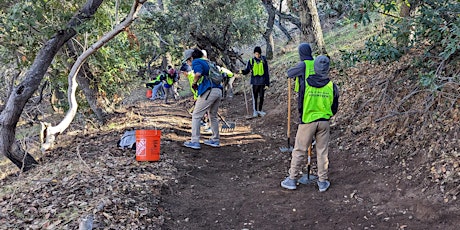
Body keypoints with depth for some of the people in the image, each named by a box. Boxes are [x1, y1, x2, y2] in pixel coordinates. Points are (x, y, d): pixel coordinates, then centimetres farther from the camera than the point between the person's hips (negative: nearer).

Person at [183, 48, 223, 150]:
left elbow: (198, 73, -21)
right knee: (213, 116, 21)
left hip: (208, 91, -8)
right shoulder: (206, 62, 25)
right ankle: (215, 140, 28)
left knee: (196, 115, 0)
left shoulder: (196, 62, 0)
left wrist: (194, 83, -4)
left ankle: (195, 141, -1)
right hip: (218, 91, 8)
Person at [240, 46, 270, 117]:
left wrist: (267, 84, 0)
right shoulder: (251, 61, 1)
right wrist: (242, 72, -19)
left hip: (262, 82, 0)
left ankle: (260, 110, 19)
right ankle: (255, 111, 10)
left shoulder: (263, 61, 1)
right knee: (255, 96, 0)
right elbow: (247, 70, 5)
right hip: (255, 81, 0)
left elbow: (267, 73, 3)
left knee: (261, 97, 6)